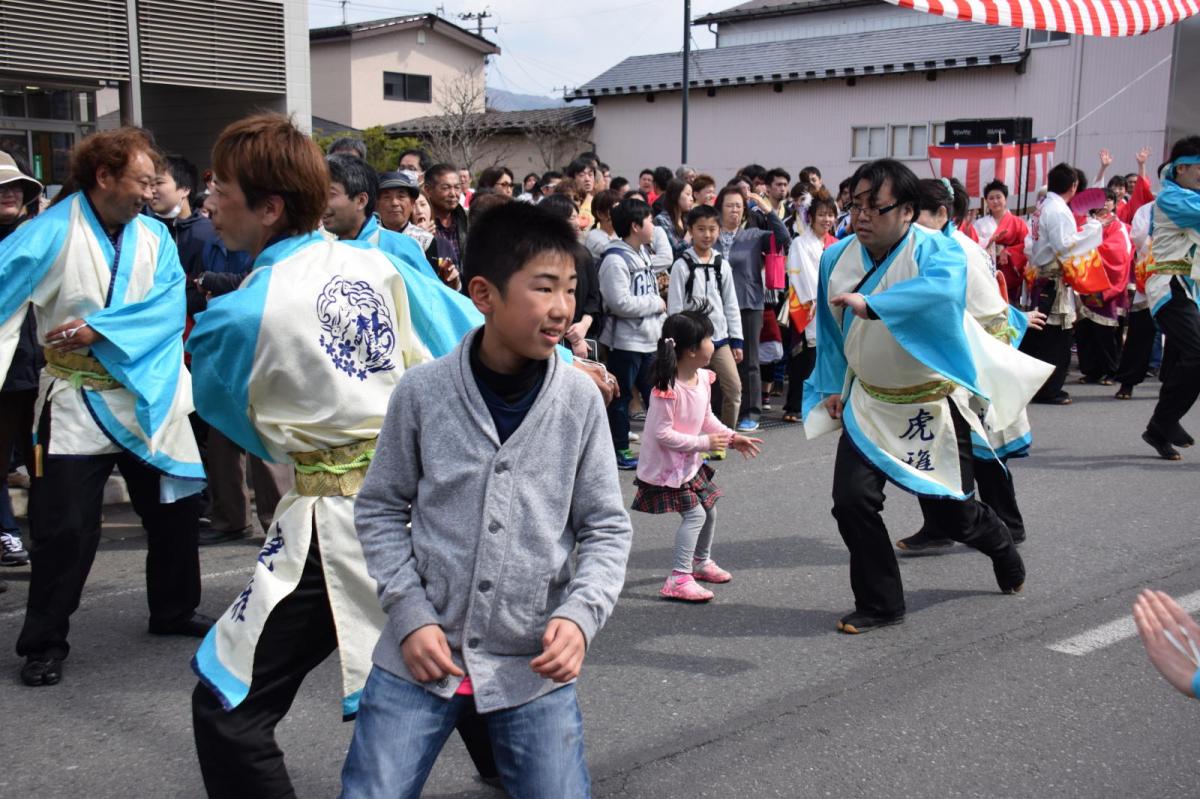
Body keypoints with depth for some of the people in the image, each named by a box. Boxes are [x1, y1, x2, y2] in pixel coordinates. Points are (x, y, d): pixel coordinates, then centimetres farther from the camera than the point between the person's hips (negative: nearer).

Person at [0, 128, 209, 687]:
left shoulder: (154, 235, 2)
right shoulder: (50, 233, -10)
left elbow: (168, 306, -10)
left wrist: (99, 330, -21)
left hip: (149, 396, 4)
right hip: (75, 404, -4)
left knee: (175, 509, 13)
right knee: (63, 529, -1)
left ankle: (174, 612, 34)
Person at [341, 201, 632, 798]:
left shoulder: (580, 400, -6)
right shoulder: (422, 392, -8)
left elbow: (606, 527, 1)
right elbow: (380, 510, 2)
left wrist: (580, 614, -14)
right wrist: (411, 614, -7)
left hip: (534, 666, 1)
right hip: (421, 656, 0)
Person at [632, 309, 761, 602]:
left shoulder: (703, 379, -1)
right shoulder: (667, 388, -28)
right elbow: (662, 433, -29)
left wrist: (731, 437, 5)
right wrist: (703, 443, -25)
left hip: (690, 462, 9)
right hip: (665, 466, -9)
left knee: (709, 509, 19)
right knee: (694, 513, -15)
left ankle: (701, 561, 42)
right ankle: (679, 579, -10)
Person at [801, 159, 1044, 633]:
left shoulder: (936, 251, -20)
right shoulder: (837, 258, -4)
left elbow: (942, 288, -45)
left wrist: (872, 304, -57)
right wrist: (831, 387, 9)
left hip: (933, 403, -3)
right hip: (869, 403, 4)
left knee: (955, 515, 10)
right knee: (852, 500, -12)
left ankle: (1000, 545, 48)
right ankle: (880, 604, 9)